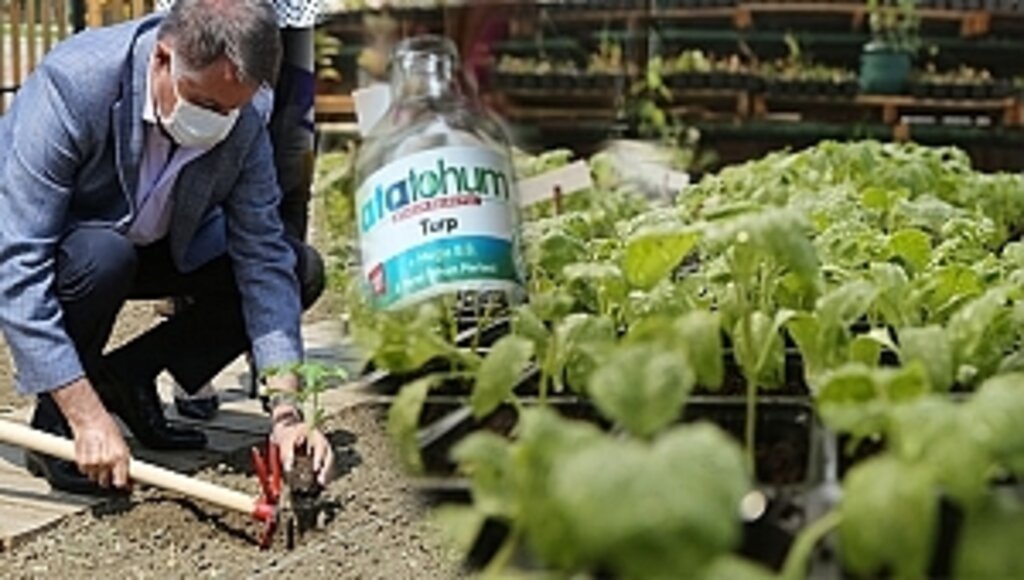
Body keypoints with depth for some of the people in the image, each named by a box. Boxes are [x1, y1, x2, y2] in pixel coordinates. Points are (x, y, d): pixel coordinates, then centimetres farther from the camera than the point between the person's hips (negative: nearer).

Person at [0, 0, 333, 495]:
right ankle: (55, 424, -12)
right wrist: (87, 417, -39)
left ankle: (127, 375, 2)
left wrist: (285, 412, -25)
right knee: (104, 258, -38)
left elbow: (265, 257, -15)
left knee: (300, 270, -9)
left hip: (150, 244, 5)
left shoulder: (243, 125, -19)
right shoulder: (72, 83, -34)